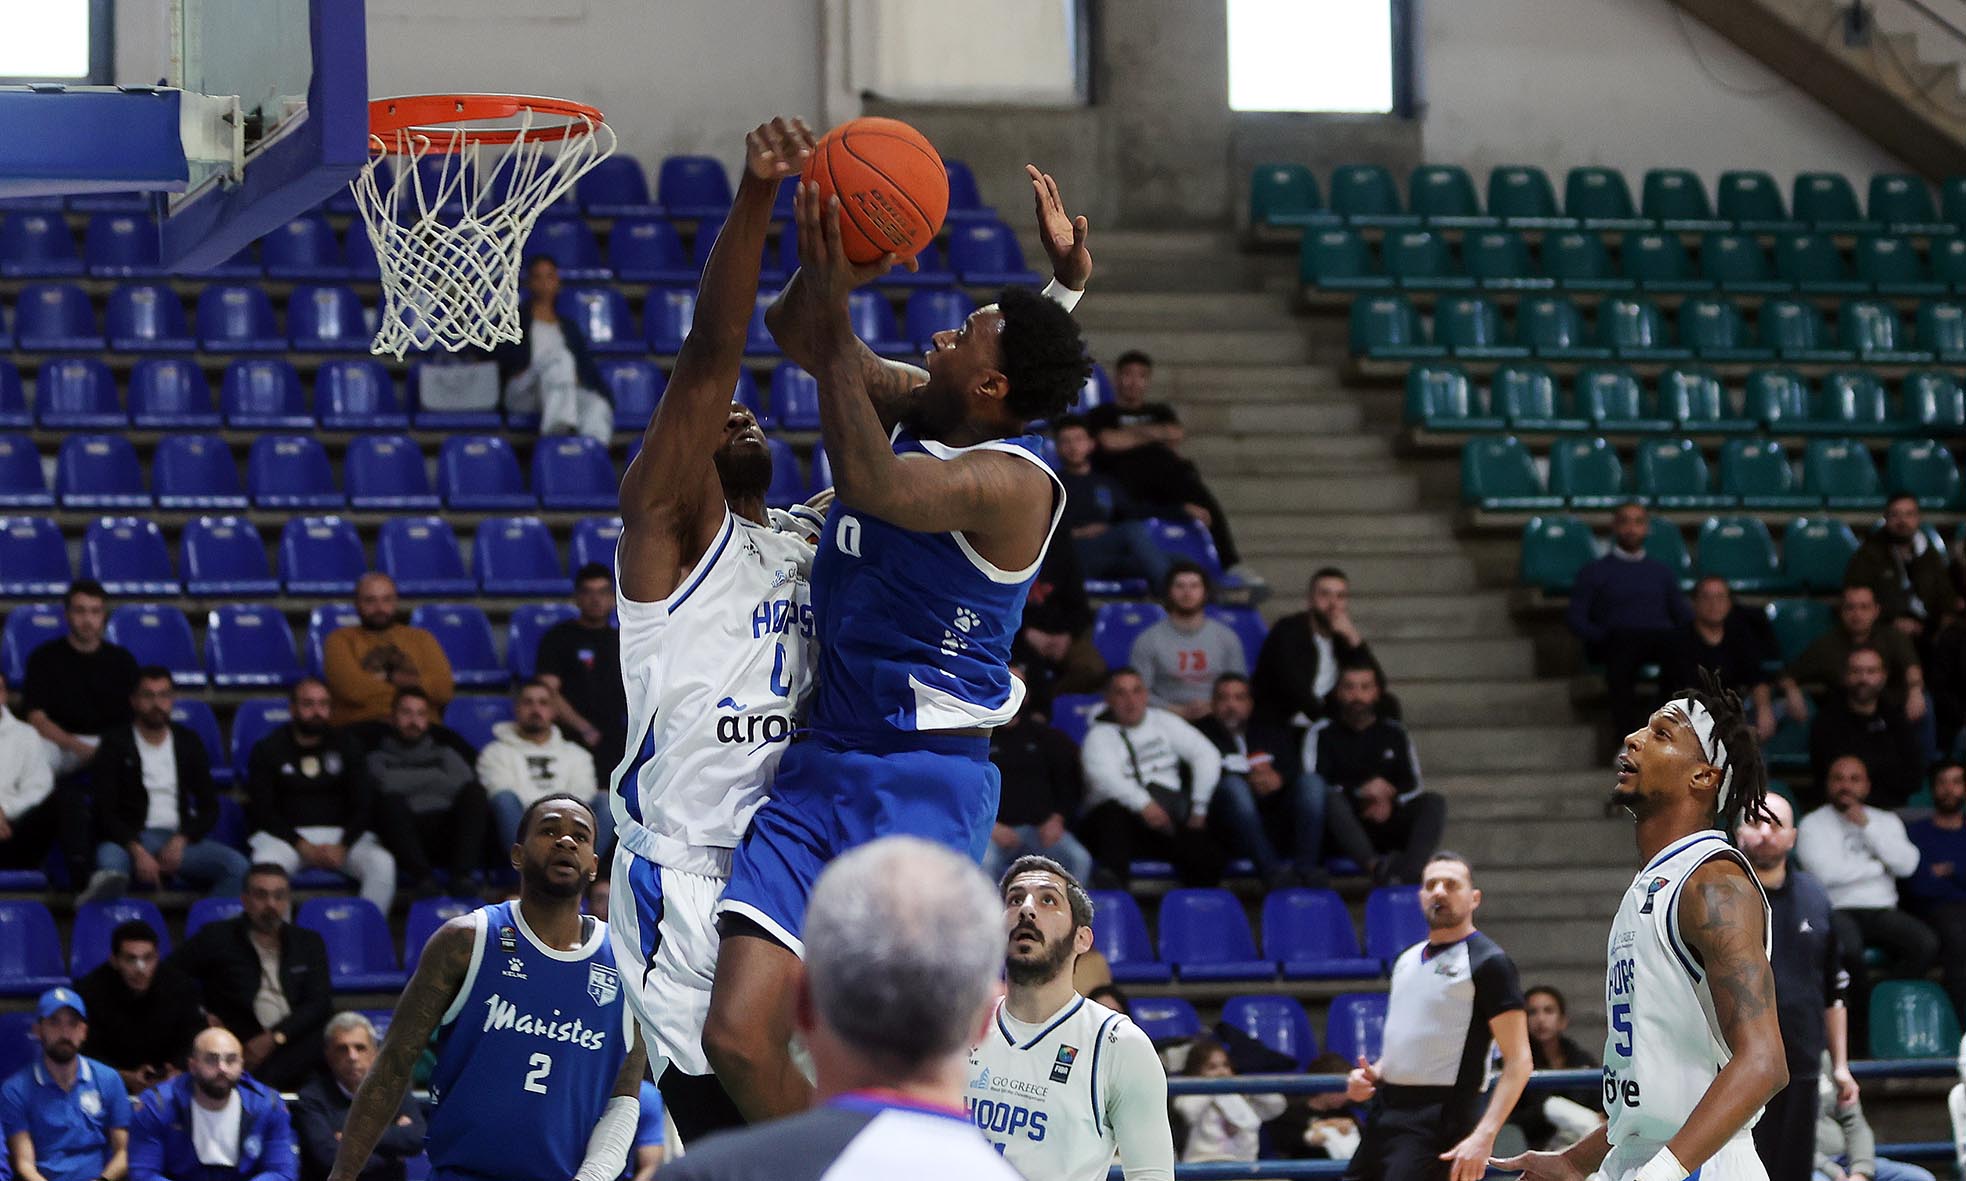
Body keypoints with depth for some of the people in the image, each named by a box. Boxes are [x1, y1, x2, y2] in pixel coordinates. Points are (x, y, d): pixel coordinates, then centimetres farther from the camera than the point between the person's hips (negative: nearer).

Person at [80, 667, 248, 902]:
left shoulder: (189, 743, 17)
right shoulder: (115, 744, 7)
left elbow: (209, 807, 16)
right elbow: (105, 811, -1)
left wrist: (182, 840, -5)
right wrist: (137, 851, -18)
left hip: (179, 839, 3)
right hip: (130, 839, -3)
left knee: (236, 864, -26)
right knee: (110, 859, -41)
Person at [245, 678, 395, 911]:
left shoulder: (344, 745, 12)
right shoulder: (267, 749, 6)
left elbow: (365, 804, 7)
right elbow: (261, 811, 0)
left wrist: (343, 846, -11)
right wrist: (301, 846, -13)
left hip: (342, 833, 2)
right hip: (286, 836, -2)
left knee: (382, 863, -27)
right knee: (265, 865, -36)